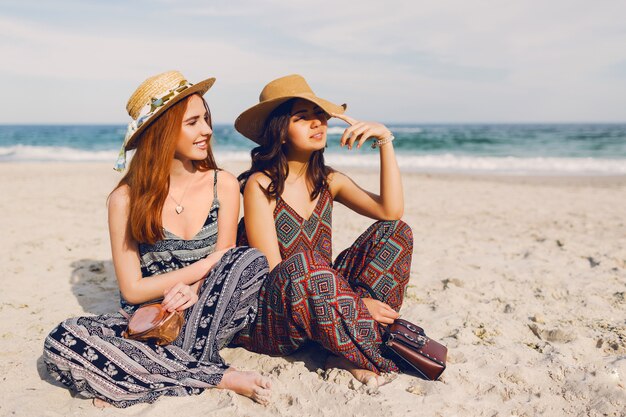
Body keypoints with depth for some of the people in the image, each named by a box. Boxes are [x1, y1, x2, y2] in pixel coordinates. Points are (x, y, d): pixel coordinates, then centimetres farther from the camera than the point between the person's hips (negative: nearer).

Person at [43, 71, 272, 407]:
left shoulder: (223, 185, -1)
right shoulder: (126, 199, -5)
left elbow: (227, 260, 0)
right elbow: (133, 289, -6)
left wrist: (194, 290, -22)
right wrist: (205, 266, -15)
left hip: (205, 316, 1)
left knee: (251, 260, -27)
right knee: (61, 343, -27)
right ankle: (218, 378, -28)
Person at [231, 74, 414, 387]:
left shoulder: (327, 181, 7)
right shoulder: (261, 185, -11)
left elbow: (391, 211, -8)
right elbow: (273, 271, -18)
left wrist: (385, 140, -11)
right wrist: (354, 301, -23)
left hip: (317, 307, 7)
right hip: (266, 322, -6)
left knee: (394, 231, -6)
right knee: (305, 264, -38)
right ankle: (360, 354, -17)